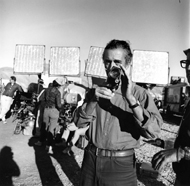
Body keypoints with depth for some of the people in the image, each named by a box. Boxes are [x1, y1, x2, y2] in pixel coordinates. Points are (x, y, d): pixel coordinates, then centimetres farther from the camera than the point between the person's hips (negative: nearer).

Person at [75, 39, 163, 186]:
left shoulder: (140, 94, -10)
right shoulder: (96, 91, 3)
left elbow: (153, 131, -22)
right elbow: (80, 122, -3)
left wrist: (130, 98, -31)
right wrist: (93, 100, -19)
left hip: (120, 165, -3)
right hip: (91, 159, 4)